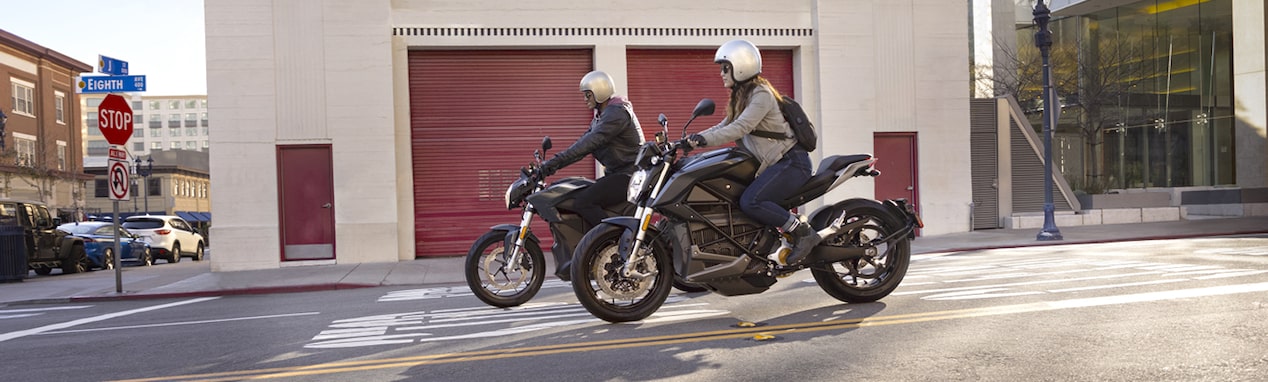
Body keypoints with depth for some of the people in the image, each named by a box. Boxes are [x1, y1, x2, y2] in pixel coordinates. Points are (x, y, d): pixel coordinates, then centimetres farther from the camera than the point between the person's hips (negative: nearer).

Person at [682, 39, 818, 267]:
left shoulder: (761, 94, -14)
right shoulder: (741, 96, 17)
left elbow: (740, 128, -27)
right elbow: (725, 127, 15)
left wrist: (705, 139, -34)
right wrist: (694, 139, 1)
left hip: (791, 162, -10)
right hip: (772, 163, 10)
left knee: (750, 202, -27)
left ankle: (803, 232, -15)